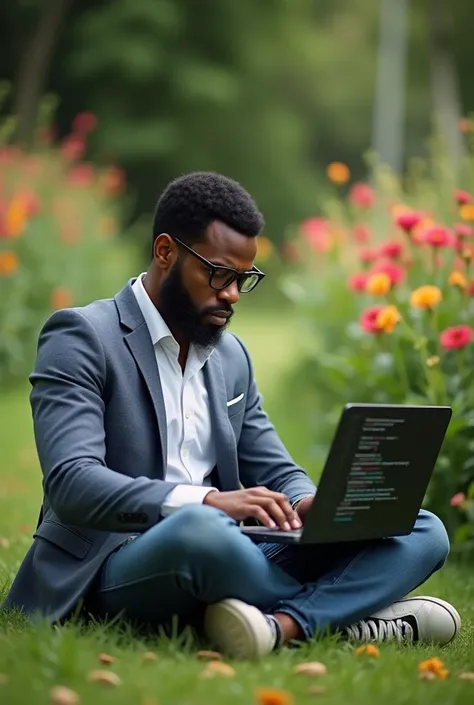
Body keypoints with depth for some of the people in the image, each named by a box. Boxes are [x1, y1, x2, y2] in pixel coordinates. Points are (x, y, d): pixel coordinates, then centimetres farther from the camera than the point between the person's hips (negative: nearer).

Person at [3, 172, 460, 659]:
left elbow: (276, 472, 21)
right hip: (109, 572, -7)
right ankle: (346, 616, -19)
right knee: (197, 529, -42)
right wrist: (206, 500, -31)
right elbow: (71, 485, -17)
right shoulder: (81, 337, -4)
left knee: (422, 533, -8)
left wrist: (306, 504, -5)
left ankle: (286, 623, -33)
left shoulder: (232, 357, 19)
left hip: (215, 562, 7)